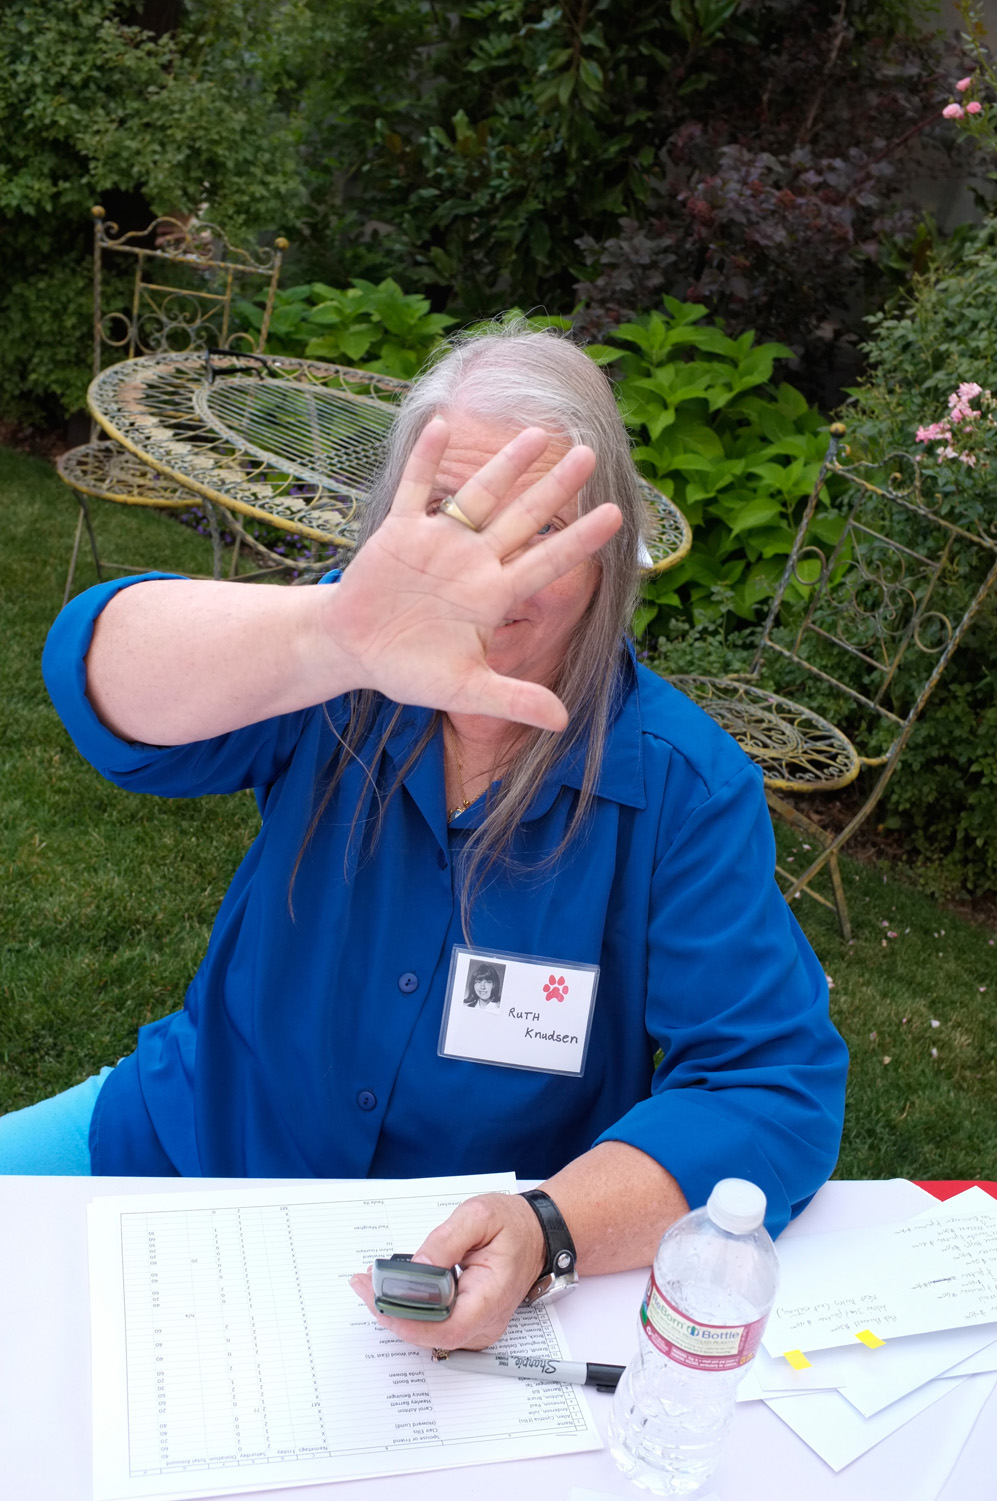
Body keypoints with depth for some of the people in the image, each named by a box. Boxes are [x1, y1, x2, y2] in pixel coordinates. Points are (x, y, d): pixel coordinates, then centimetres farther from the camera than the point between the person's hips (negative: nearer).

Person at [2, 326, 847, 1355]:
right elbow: (101, 677, -31)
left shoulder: (687, 788, -16)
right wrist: (330, 636, -52)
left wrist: (547, 1232, -36)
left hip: (470, 1268, -1)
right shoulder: (337, 688, -12)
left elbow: (772, 1087, -19)